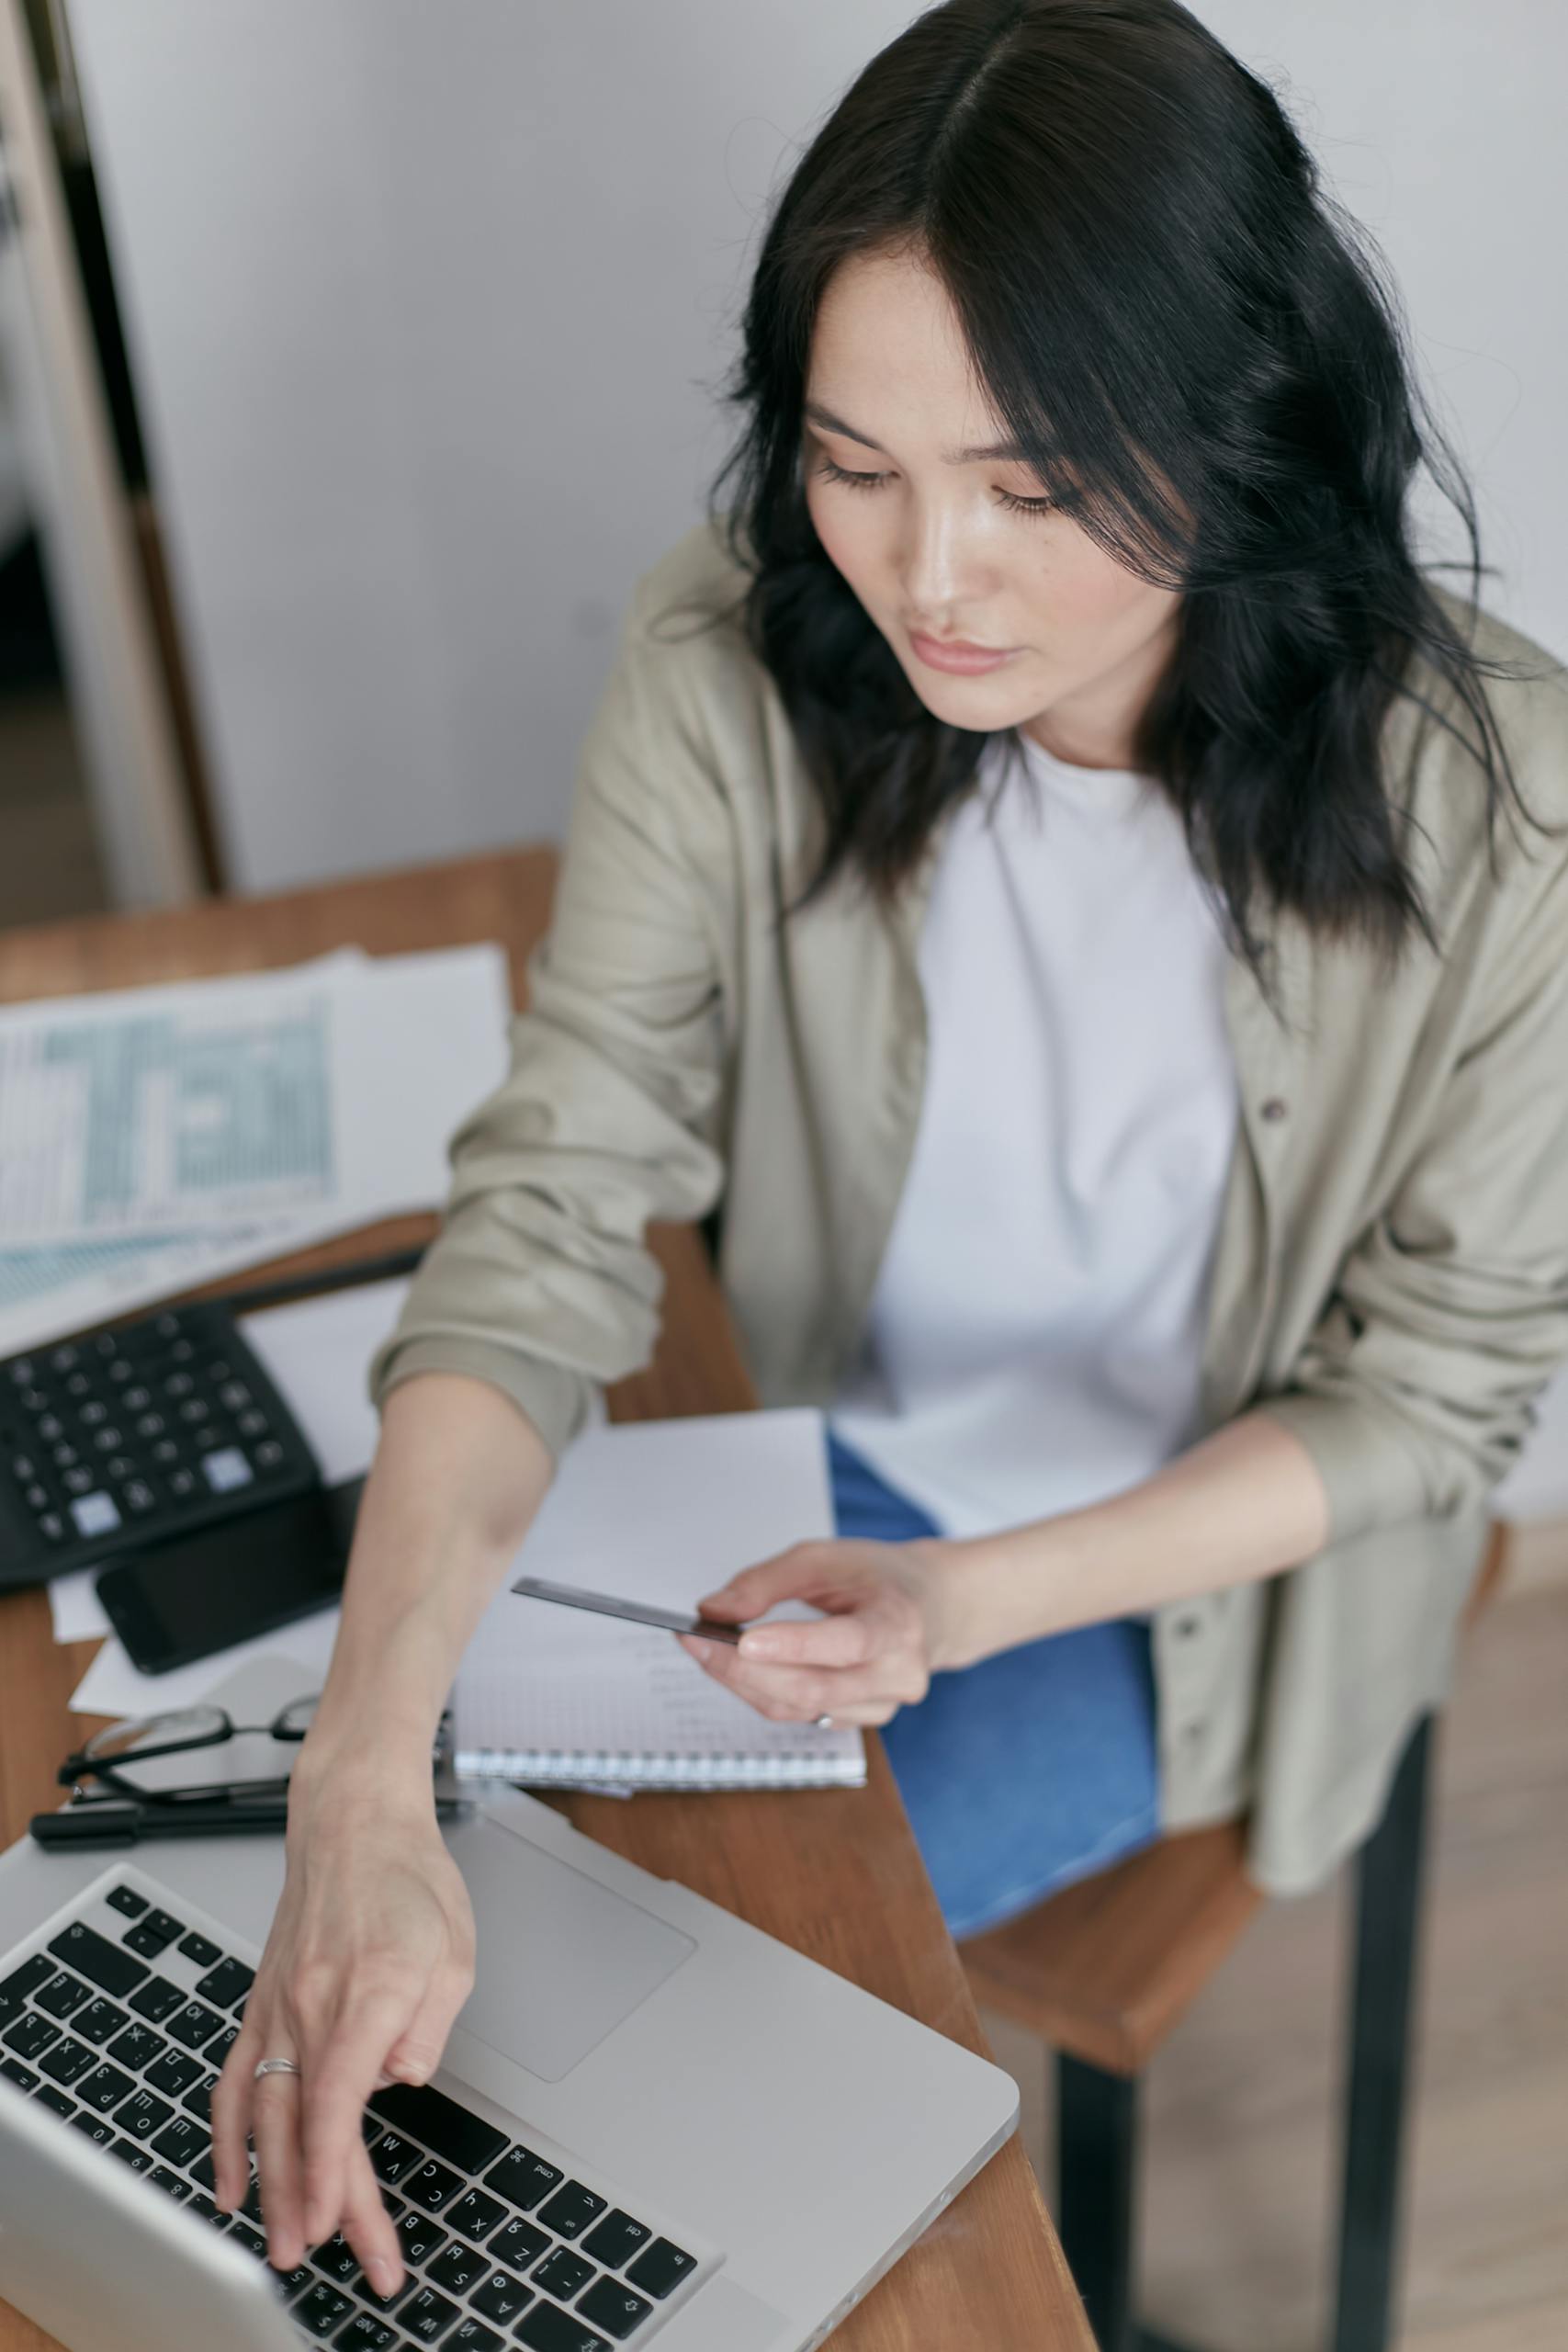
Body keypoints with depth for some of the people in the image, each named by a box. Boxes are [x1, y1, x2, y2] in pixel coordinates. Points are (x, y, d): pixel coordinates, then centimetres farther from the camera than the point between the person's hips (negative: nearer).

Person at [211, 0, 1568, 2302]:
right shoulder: (736, 670, -22)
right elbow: (553, 1204, -23)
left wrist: (966, 1599, -28)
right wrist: (366, 1773, -36)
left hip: (1198, 1564, -2)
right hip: (837, 1459, 3)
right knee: (491, 1822, -2)